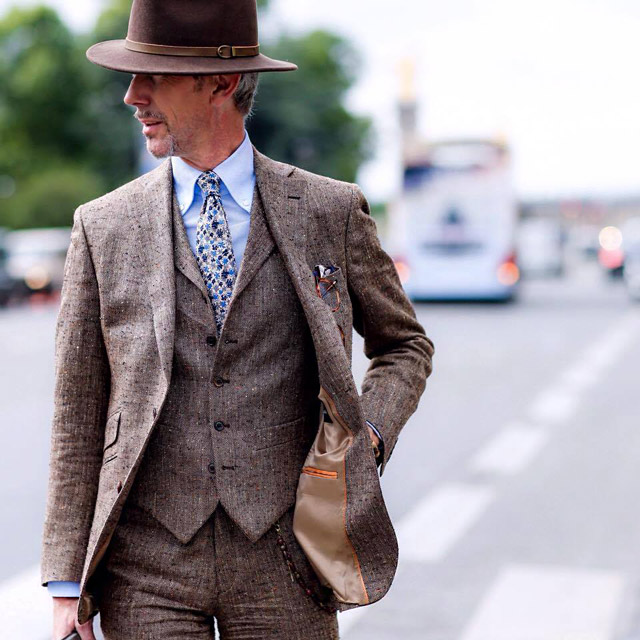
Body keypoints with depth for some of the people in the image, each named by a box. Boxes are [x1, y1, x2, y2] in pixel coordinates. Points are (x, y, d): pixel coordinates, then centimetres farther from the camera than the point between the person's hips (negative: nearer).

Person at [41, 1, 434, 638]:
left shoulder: (331, 212, 2)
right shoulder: (102, 226, 3)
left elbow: (404, 344, 16)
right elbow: (77, 414, 4)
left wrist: (371, 433, -4)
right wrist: (67, 582, 0)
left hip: (283, 561, 0)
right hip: (146, 567, 0)